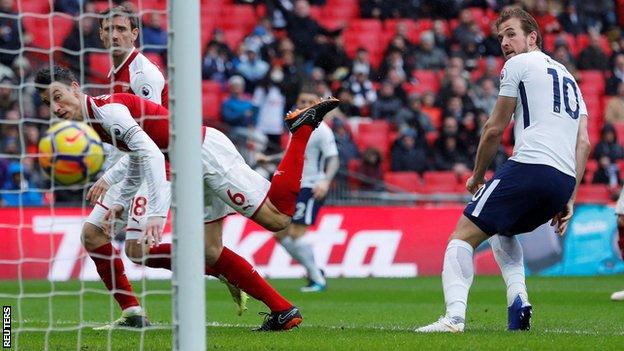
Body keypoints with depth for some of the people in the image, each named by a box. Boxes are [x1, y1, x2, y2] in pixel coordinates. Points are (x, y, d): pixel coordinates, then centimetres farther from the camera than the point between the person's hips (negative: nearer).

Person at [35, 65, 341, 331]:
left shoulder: (108, 108, -21)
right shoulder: (97, 121, 10)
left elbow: (152, 155, -32)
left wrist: (156, 214, -38)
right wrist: (120, 203, 16)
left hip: (207, 152, -10)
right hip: (195, 172, 10)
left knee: (277, 218, -11)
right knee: (210, 255, 4)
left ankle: (302, 127, 4)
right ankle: (282, 311, 8)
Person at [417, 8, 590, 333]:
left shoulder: (518, 65, 6)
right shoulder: (568, 77, 28)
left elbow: (494, 130, 5)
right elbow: (583, 142, 19)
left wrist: (477, 177, 19)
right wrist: (569, 200, 17)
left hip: (530, 165, -8)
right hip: (564, 181, 8)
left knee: (463, 237, -6)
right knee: (502, 230, 32)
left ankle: (454, 316, -26)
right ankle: (518, 300, 9)